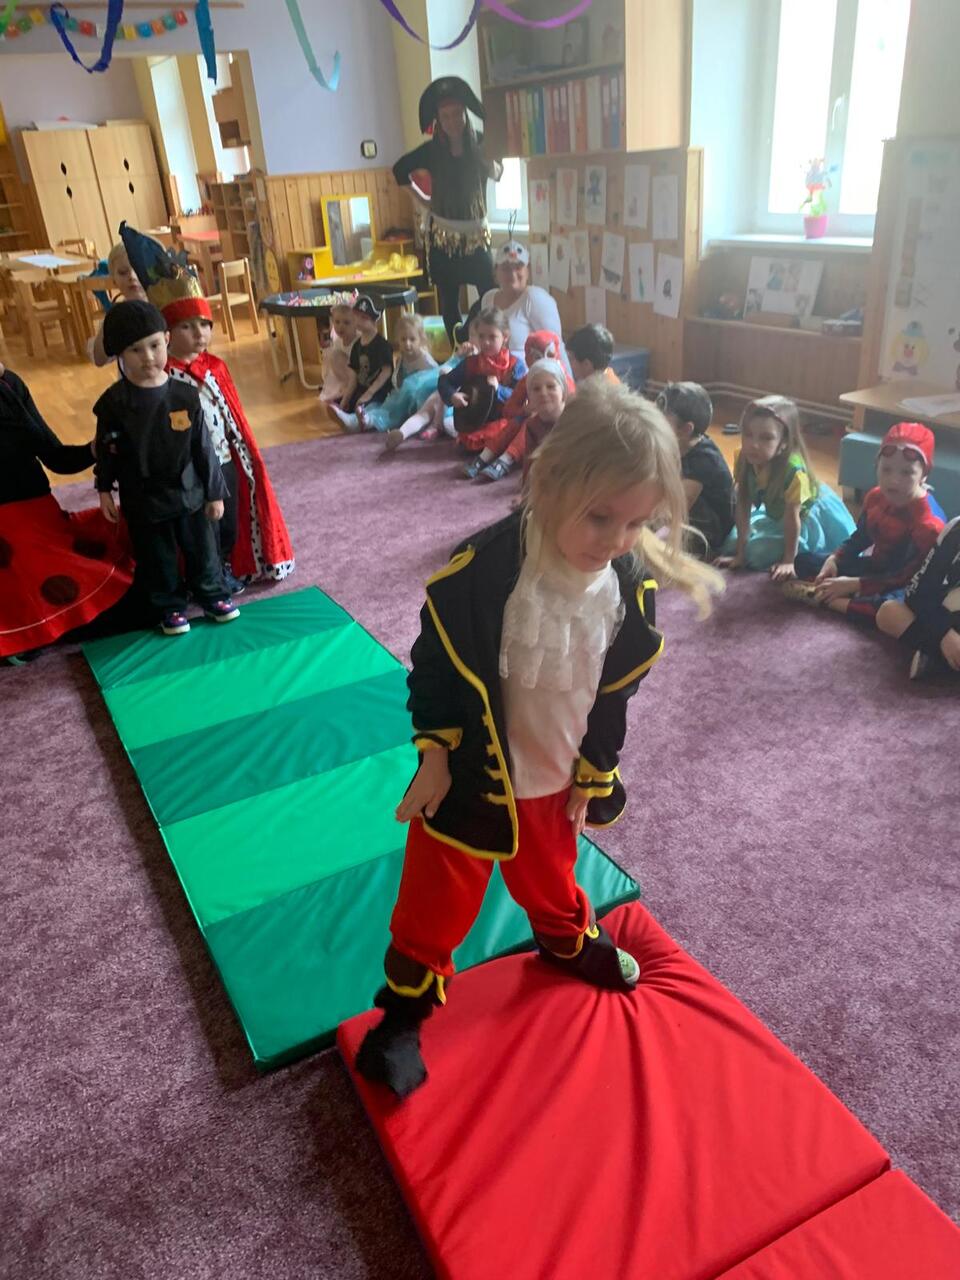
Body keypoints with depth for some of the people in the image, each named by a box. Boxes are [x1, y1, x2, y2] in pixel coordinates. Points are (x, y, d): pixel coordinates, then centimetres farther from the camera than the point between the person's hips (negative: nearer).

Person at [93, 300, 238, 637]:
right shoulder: (113, 402, -12)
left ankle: (211, 594, 37)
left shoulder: (185, 396, -10)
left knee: (201, 549, 16)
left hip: (188, 493, 1)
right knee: (157, 559, 13)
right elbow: (106, 451, -1)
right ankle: (170, 607, 31)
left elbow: (203, 447, -4)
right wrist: (105, 491, 3)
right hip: (143, 501, -1)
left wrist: (214, 492, -1)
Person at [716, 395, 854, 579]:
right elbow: (743, 507, -20)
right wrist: (740, 554, -18)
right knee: (731, 543, 1)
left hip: (809, 516, -5)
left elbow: (792, 517, -29)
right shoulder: (743, 461, -24)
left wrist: (788, 561, -21)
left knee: (760, 553, -20)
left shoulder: (793, 470, -38)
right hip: (775, 514, 6)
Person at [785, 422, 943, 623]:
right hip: (875, 567, 8)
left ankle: (827, 599, -29)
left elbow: (907, 577, -26)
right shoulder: (875, 497, -4)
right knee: (804, 561, 4)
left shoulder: (928, 523, -27)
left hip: (900, 586, -7)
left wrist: (854, 585, -28)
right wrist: (834, 559, -9)